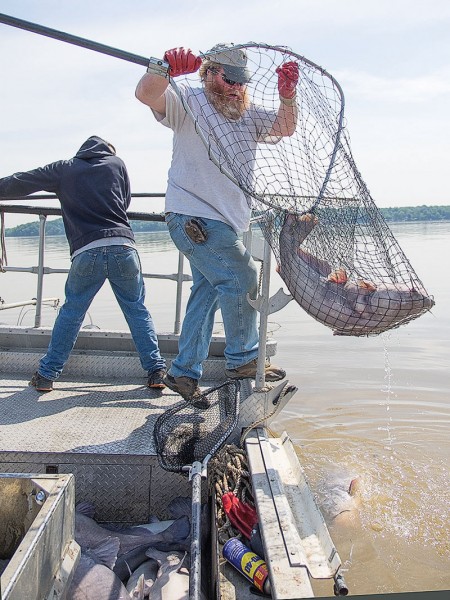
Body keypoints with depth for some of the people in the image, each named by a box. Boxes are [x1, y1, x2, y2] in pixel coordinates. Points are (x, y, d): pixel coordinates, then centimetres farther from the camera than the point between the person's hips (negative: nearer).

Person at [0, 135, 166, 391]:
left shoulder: (64, 168, 18)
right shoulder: (117, 163, 19)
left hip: (87, 251, 0)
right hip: (123, 246, 0)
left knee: (71, 312, 14)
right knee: (137, 310, 11)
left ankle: (47, 374, 18)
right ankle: (156, 371, 9)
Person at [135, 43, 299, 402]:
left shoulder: (249, 115, 18)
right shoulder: (189, 102, -4)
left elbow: (286, 127, 11)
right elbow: (145, 94, -20)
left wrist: (287, 95, -9)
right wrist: (166, 69, -41)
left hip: (227, 222, 9)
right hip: (193, 216, -9)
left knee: (208, 290, 11)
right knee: (242, 279, -13)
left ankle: (184, 372, 21)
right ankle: (243, 360, 3)